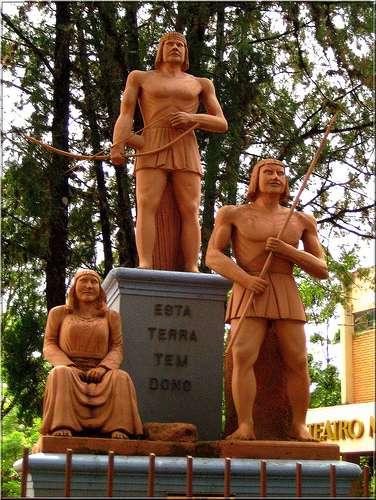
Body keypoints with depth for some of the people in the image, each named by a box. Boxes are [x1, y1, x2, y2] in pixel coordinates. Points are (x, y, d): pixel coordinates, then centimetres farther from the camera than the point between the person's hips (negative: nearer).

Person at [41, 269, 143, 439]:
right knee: (60, 373, -36)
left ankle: (119, 430, -43)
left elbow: (117, 348, 10)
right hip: (70, 369, -1)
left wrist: (103, 367, -12)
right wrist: (68, 366, -10)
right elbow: (49, 345, 10)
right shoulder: (58, 313, 17)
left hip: (98, 373, 1)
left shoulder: (111, 316, 18)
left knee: (121, 377, -31)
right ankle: (62, 428, -49)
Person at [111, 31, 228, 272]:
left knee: (190, 210, -12)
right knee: (147, 205, -19)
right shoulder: (140, 78, 20)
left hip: (186, 151, 2)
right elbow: (126, 115, 7)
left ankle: (192, 270, -18)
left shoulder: (201, 84, 23)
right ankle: (145, 266, -30)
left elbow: (222, 124, 16)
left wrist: (193, 118, -3)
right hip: (151, 149, -1)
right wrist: (118, 145, -12)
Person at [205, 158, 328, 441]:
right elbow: (213, 256, 0)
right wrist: (245, 279, -17)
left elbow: (322, 271, 10)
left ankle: (299, 426, 1)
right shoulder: (233, 214, 9)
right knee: (243, 358, -20)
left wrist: (286, 250, -7)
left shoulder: (302, 221, 14)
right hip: (249, 295, -2)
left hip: (287, 295, 2)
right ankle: (245, 427, -22)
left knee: (297, 363, -9)